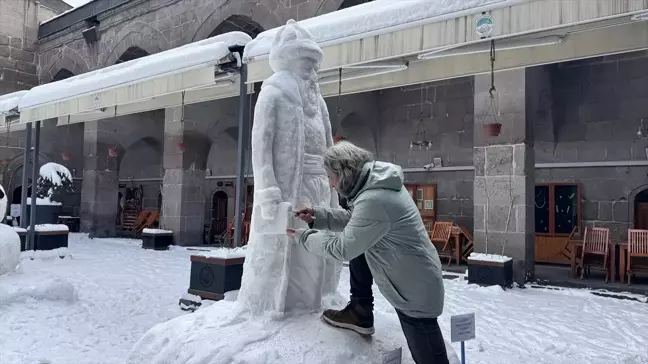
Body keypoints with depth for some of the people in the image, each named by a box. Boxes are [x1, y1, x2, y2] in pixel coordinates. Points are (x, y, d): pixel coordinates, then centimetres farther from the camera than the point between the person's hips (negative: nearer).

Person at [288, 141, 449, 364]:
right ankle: (360, 313, 22)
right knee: (358, 252, 12)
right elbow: (354, 219, 13)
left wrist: (302, 236, -9)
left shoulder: (374, 200, -31)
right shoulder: (375, 181, -1)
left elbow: (342, 248, -23)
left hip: (417, 292, -9)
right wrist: (317, 216, 2)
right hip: (413, 276, 9)